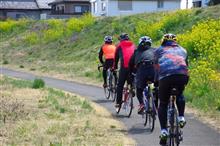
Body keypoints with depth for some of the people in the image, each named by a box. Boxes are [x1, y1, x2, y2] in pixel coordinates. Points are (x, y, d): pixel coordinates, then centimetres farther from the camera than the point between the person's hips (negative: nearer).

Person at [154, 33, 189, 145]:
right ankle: (181, 117, 14)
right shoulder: (182, 50, 33)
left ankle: (163, 131, -1)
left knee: (163, 104, 12)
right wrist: (185, 81, 44)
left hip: (165, 75, -2)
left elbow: (156, 68, 25)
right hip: (182, 75, 2)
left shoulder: (159, 50, 28)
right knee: (180, 95, 33)